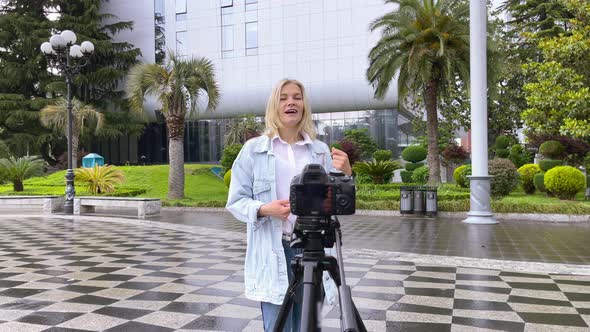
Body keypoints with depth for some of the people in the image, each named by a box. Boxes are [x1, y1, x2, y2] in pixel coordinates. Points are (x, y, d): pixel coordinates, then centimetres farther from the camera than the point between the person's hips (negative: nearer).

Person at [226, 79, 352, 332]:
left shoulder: (321, 150, 10)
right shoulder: (253, 148, 1)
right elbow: (236, 201, 1)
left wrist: (346, 175, -8)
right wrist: (264, 210, -17)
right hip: (273, 252, -3)